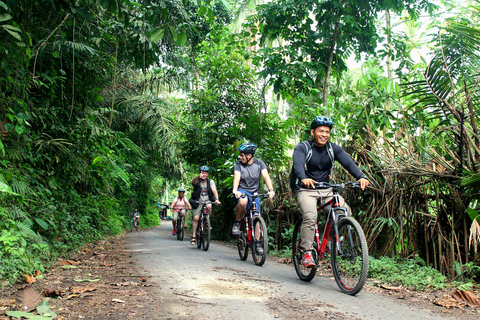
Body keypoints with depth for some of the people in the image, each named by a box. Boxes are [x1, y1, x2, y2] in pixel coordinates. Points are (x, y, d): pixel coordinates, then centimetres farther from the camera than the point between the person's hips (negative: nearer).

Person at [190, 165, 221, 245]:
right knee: (195, 218, -11)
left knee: (209, 206, -32)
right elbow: (193, 182, -28)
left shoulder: (210, 181, 0)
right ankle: (193, 237, -1)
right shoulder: (197, 181, -4)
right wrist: (198, 176, -50)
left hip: (207, 200, 1)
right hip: (198, 202, -1)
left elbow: (214, 190, -13)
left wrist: (216, 199, -32)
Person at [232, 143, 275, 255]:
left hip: (254, 193, 2)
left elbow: (266, 176, -14)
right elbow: (236, 177, -21)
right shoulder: (238, 164, -6)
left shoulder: (259, 163, -3)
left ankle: (257, 243, 0)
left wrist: (271, 190, -32)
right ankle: (237, 223, -14)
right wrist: (235, 190, -41)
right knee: (243, 201, -37)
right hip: (242, 191, -2)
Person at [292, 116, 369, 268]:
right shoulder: (302, 148, -7)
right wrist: (304, 179, -49)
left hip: (326, 190, 4)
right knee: (310, 216, -29)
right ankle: (307, 252, -18)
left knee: (345, 211, -17)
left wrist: (361, 177, -32)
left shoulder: (333, 148, 4)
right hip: (306, 190, -4)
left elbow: (348, 162, -12)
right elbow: (298, 164, -26)